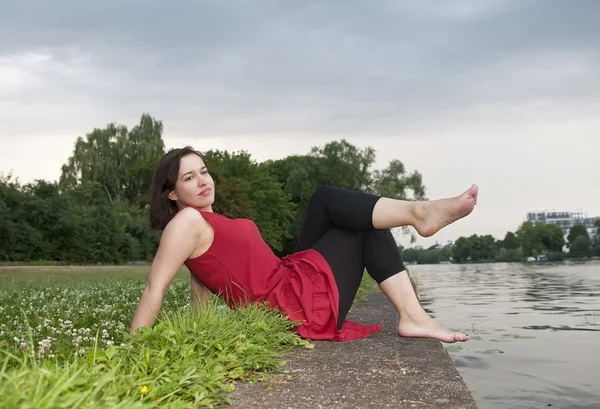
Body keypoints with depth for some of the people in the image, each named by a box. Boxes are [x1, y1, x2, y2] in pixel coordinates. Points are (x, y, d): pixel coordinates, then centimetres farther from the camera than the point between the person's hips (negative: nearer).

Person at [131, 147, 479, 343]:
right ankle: (420, 213, 0)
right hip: (300, 306, -10)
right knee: (329, 201, 0)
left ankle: (413, 316, -1)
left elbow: (201, 285, 18)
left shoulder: (206, 222, 19)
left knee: (369, 227, 10)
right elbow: (155, 288, -15)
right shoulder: (186, 222, -10)